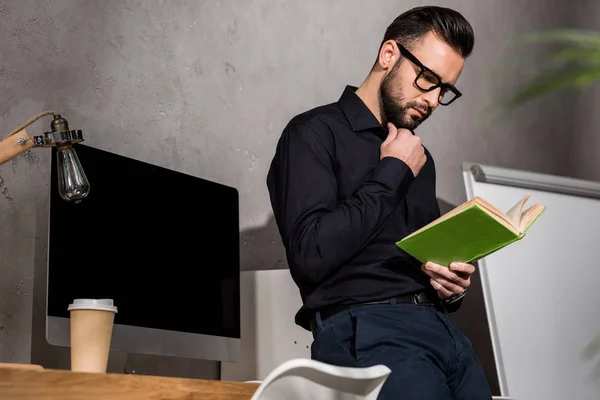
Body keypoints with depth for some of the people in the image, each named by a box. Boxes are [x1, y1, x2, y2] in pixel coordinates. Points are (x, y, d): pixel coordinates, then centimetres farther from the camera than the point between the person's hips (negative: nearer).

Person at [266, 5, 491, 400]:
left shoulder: (418, 157, 21)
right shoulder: (315, 133, -1)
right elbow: (311, 254, -15)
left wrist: (451, 285, 4)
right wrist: (392, 173, -5)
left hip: (440, 324, 7)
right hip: (366, 329, -6)